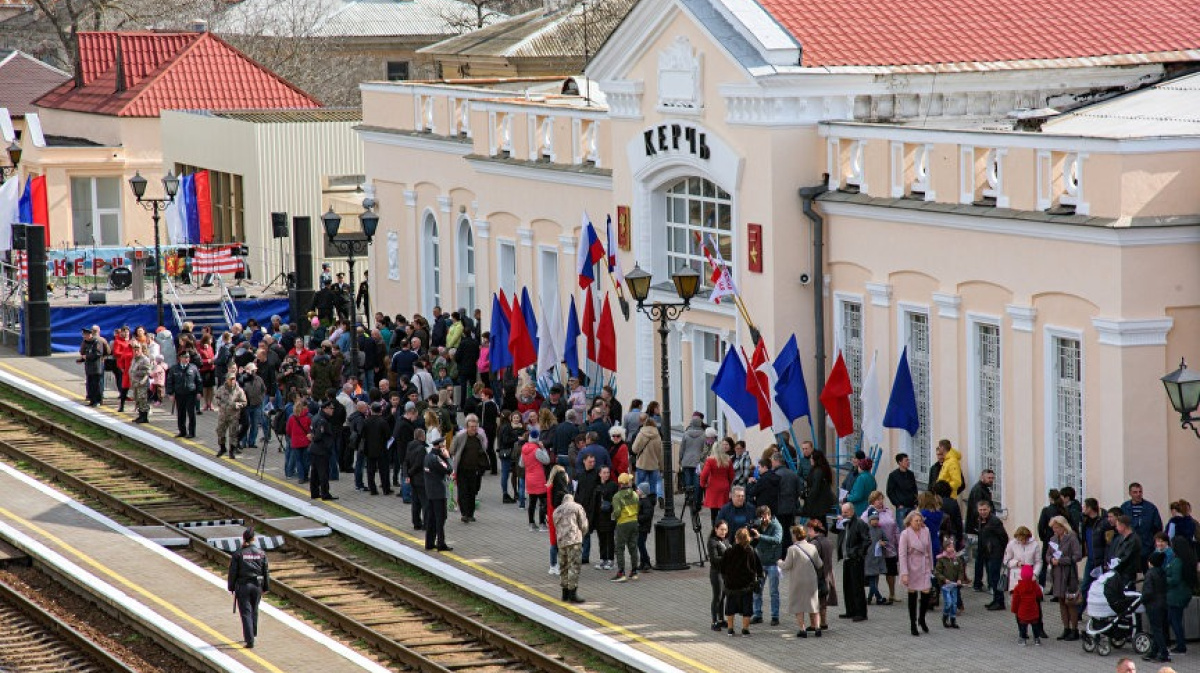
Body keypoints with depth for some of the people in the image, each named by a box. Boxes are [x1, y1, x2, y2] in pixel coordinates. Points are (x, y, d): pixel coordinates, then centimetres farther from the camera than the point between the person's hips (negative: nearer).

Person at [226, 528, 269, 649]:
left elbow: (233, 572, -6)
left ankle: (250, 641, -8)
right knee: (254, 611, 22)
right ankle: (252, 634, 39)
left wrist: (231, 588, 4)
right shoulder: (261, 553, -1)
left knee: (246, 613, -1)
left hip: (242, 586, -3)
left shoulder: (238, 554, -9)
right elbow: (266, 572, 4)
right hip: (257, 585, 3)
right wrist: (265, 588, 13)